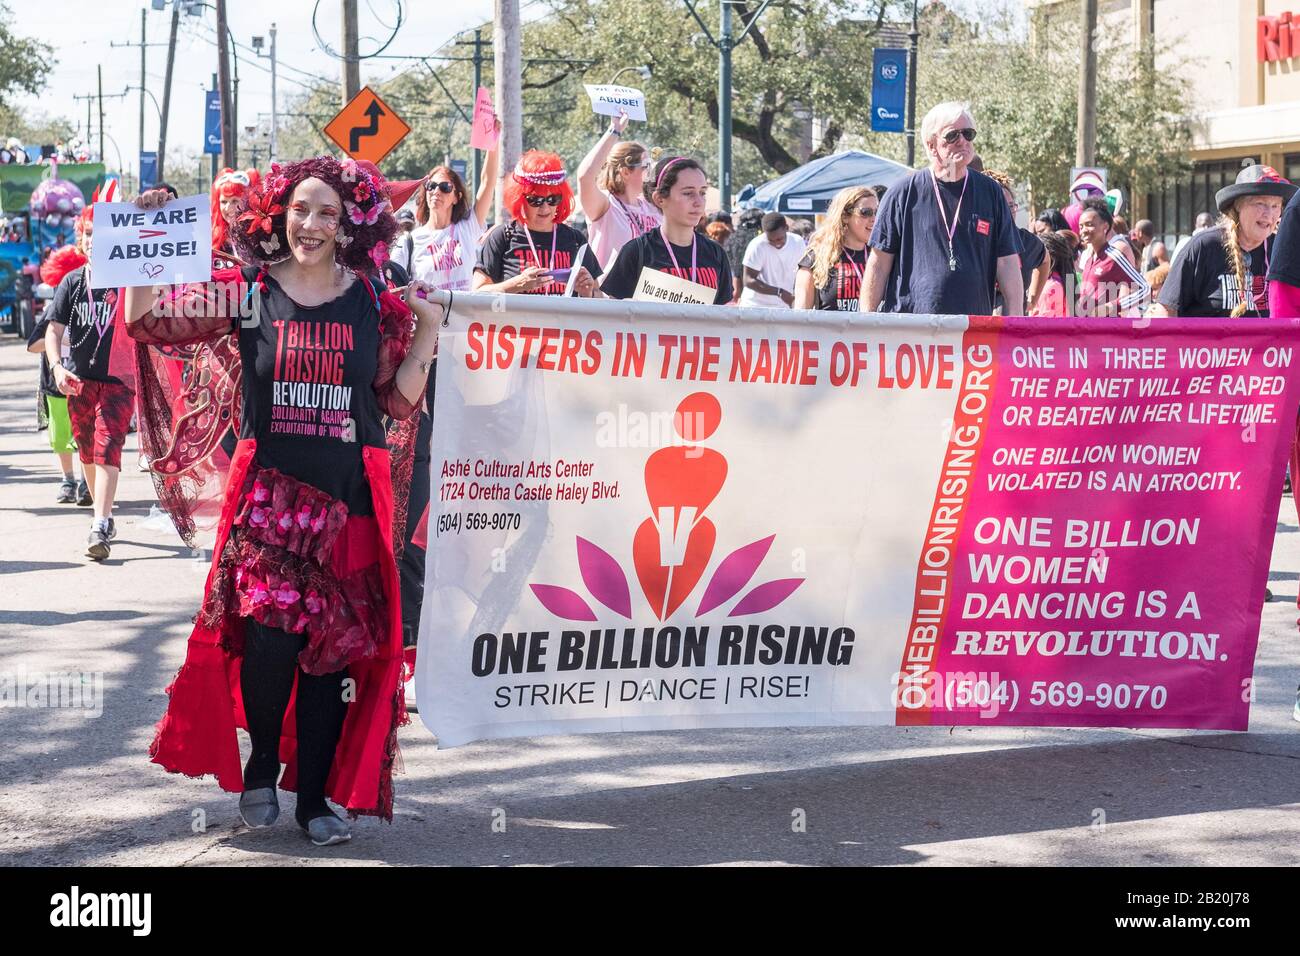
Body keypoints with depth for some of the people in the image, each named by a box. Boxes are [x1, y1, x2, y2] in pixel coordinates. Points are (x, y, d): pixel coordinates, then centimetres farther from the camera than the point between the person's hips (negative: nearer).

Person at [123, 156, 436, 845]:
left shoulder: (374, 303, 5)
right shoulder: (247, 293, 1)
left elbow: (398, 402, 9)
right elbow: (147, 321, -1)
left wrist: (426, 334, -2)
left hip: (351, 502, 2)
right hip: (269, 494, -2)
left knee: (335, 648, 4)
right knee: (272, 636, -15)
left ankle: (314, 795, 18)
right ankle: (262, 764, 12)